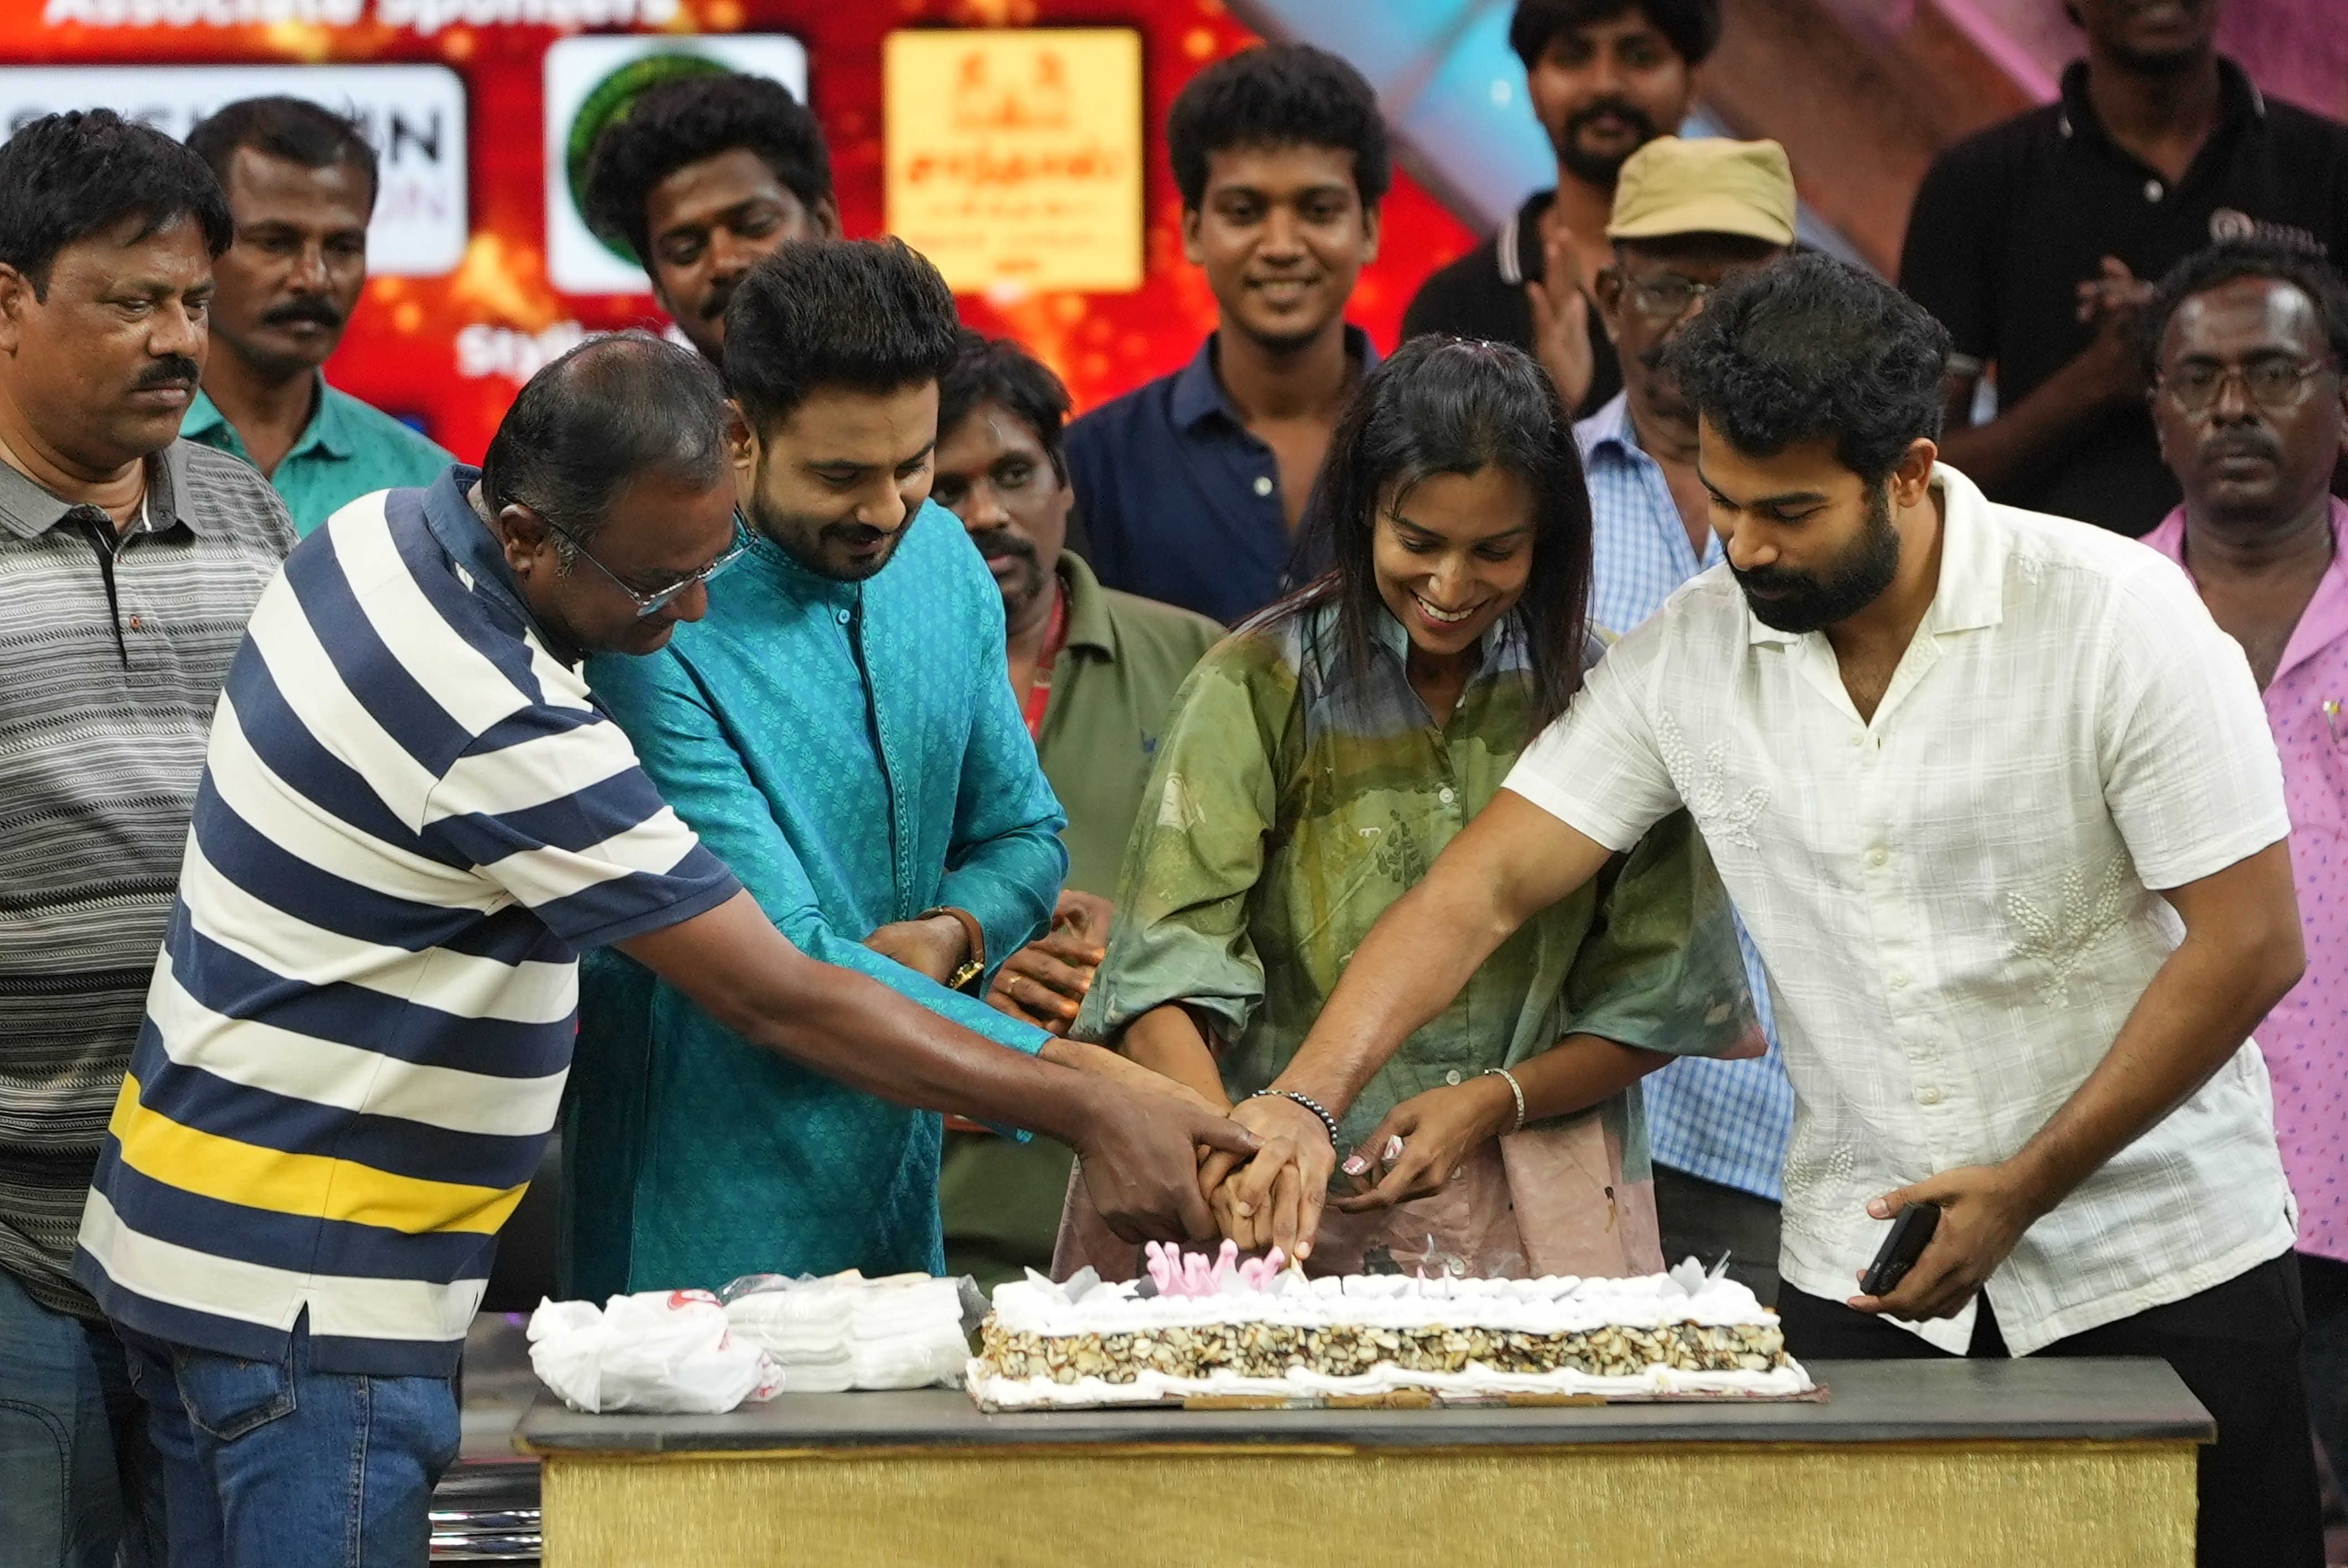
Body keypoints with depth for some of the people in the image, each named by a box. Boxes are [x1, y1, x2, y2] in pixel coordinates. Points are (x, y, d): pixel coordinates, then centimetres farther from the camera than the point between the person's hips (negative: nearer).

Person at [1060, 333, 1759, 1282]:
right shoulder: (1258, 688, -1)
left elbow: (1656, 999, 10)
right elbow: (1167, 970, -11)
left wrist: (1492, 1103, -7)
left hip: (1526, 1226, 1)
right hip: (1279, 1208, -1)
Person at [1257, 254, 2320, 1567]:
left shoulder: (2115, 614, -14)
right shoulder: (1693, 655, -3)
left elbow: (2249, 944, -13)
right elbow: (1488, 887, -5)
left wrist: (2026, 1187, -14)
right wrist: (1306, 1098, -20)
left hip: (2158, 1273, -3)